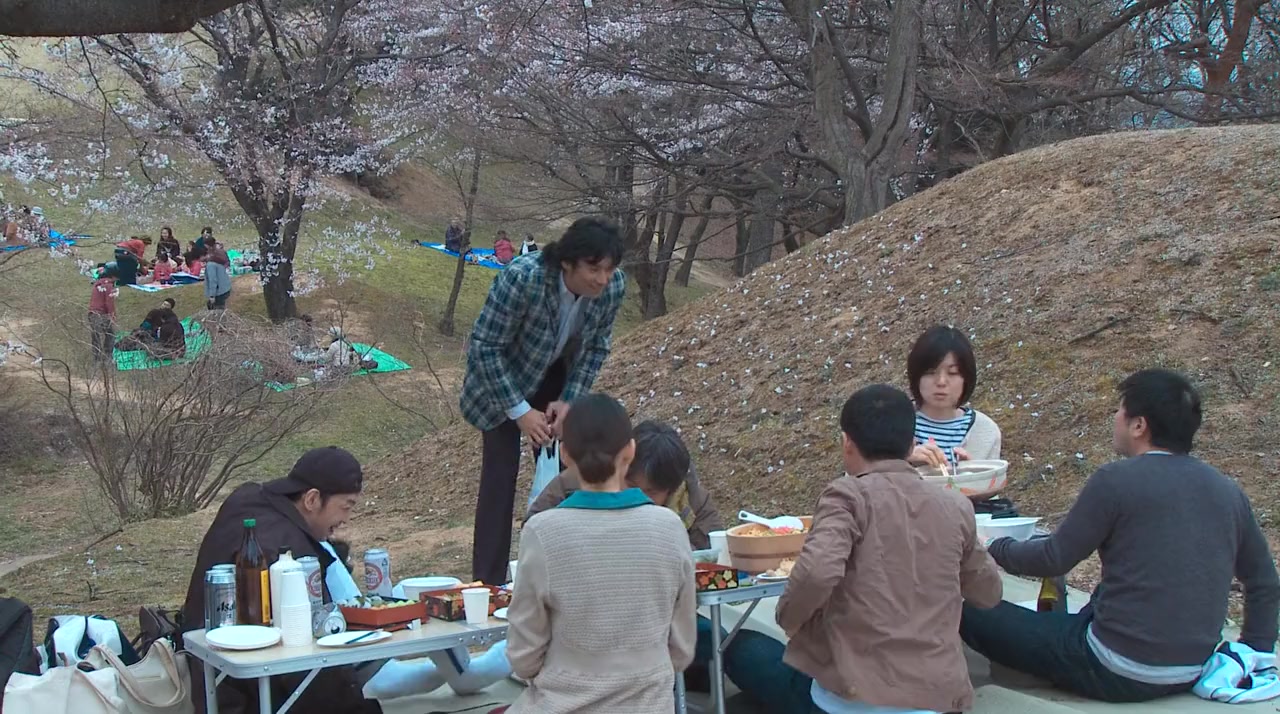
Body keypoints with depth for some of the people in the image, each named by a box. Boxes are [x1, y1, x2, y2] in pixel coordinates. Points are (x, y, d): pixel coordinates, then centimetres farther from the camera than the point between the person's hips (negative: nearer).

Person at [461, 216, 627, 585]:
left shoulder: (614, 287, -21)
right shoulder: (521, 278, -35)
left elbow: (596, 347, -4)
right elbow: (484, 347, -27)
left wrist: (568, 400, -14)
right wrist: (520, 411, -26)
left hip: (556, 379, 5)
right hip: (501, 380, -4)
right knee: (501, 474, -10)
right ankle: (488, 583, -2)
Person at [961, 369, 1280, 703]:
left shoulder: (1116, 481, -14)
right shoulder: (1228, 491, 4)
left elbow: (1053, 559, -8)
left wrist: (997, 549, 11)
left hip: (1118, 675, -7)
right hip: (1193, 674, 7)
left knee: (974, 612, 2)